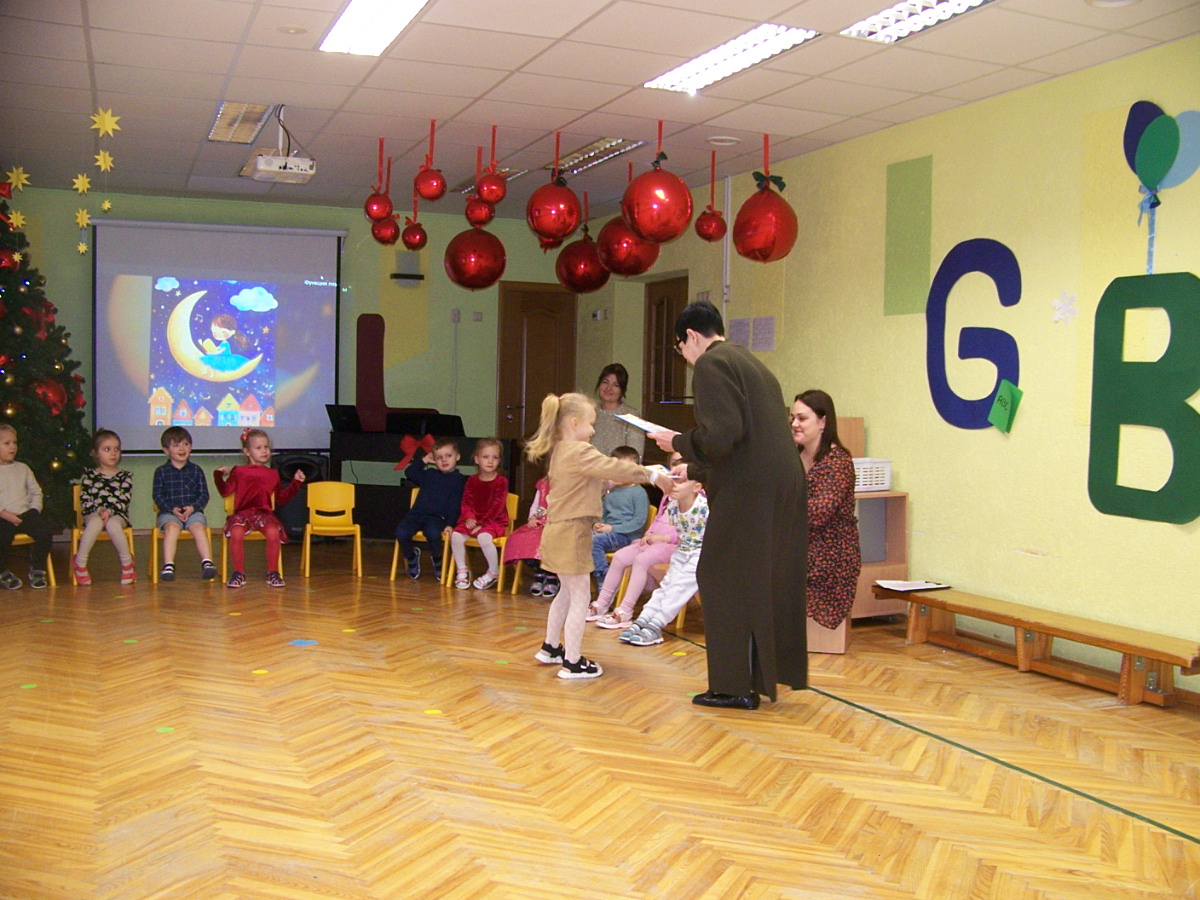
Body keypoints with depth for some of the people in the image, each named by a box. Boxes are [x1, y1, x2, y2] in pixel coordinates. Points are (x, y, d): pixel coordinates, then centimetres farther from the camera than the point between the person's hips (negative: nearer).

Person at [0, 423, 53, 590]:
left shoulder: (23, 468, 18)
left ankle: (37, 571, -2)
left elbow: (36, 492, 16)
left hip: (26, 513, 3)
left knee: (45, 533, -24)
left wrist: (34, 510, -1)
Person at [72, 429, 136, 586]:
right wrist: (98, 510, -15)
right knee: (96, 522, -37)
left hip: (117, 515, 0)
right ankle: (80, 563, -25)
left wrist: (109, 511, -17)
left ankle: (127, 562, -20)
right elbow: (84, 501, 4)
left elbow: (124, 500, 0)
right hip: (93, 514, 0)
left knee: (112, 524, -37)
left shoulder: (125, 476, 12)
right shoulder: (89, 476, 12)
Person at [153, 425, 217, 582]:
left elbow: (204, 495, 8)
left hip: (193, 511, 1)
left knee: (199, 528, -29)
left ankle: (207, 563, -37)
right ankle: (168, 566, -39)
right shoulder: (161, 471, 11)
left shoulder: (196, 470, 13)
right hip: (169, 513, -1)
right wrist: (173, 509, -13)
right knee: (172, 527, -32)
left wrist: (193, 508, -12)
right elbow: (157, 495, 3)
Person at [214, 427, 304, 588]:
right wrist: (218, 475, -3)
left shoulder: (272, 474, 20)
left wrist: (296, 483, 17)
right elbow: (225, 491, 10)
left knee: (273, 532, -32)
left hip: (265, 513, 1)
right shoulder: (239, 472, 15)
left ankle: (272, 573, -15)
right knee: (236, 532, -34)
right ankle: (239, 573, -17)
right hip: (242, 512, -1)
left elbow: (281, 498, 22)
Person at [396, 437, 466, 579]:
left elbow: (455, 505, -1)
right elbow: (409, 472, 32)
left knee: (433, 533, -37)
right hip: (416, 514, 4)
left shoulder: (458, 479, 8)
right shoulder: (429, 474, 25)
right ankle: (411, 556, 7)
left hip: (437, 517, -4)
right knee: (401, 532, -25)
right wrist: (424, 461, 28)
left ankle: (437, 559, -3)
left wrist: (450, 524, -12)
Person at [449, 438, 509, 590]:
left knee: (484, 537, -34)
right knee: (456, 535, -20)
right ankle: (462, 570, 0)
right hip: (473, 520, 5)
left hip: (494, 521, -5)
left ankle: (494, 572, -12)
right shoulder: (472, 480, 10)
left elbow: (497, 506, -12)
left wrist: (482, 523, -18)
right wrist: (469, 517, -15)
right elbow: (466, 502, 6)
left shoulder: (501, 481, -4)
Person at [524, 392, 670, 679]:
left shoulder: (561, 451, 14)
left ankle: (551, 647, 35)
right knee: (580, 596, -3)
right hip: (571, 532, -11)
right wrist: (651, 475, -10)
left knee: (567, 592, 23)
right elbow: (614, 468, -19)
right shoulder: (579, 452, -17)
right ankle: (572, 663, 1)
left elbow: (598, 479, 20)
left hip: (559, 530, 11)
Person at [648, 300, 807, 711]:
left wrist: (678, 442, -1)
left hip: (747, 493, -9)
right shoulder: (750, 363, 22)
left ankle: (735, 685, 10)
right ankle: (764, 675, 26)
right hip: (783, 487, 9)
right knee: (767, 582, 16)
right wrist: (696, 469, 37)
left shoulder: (712, 363, -8)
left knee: (727, 584, 3)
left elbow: (720, 435, -19)